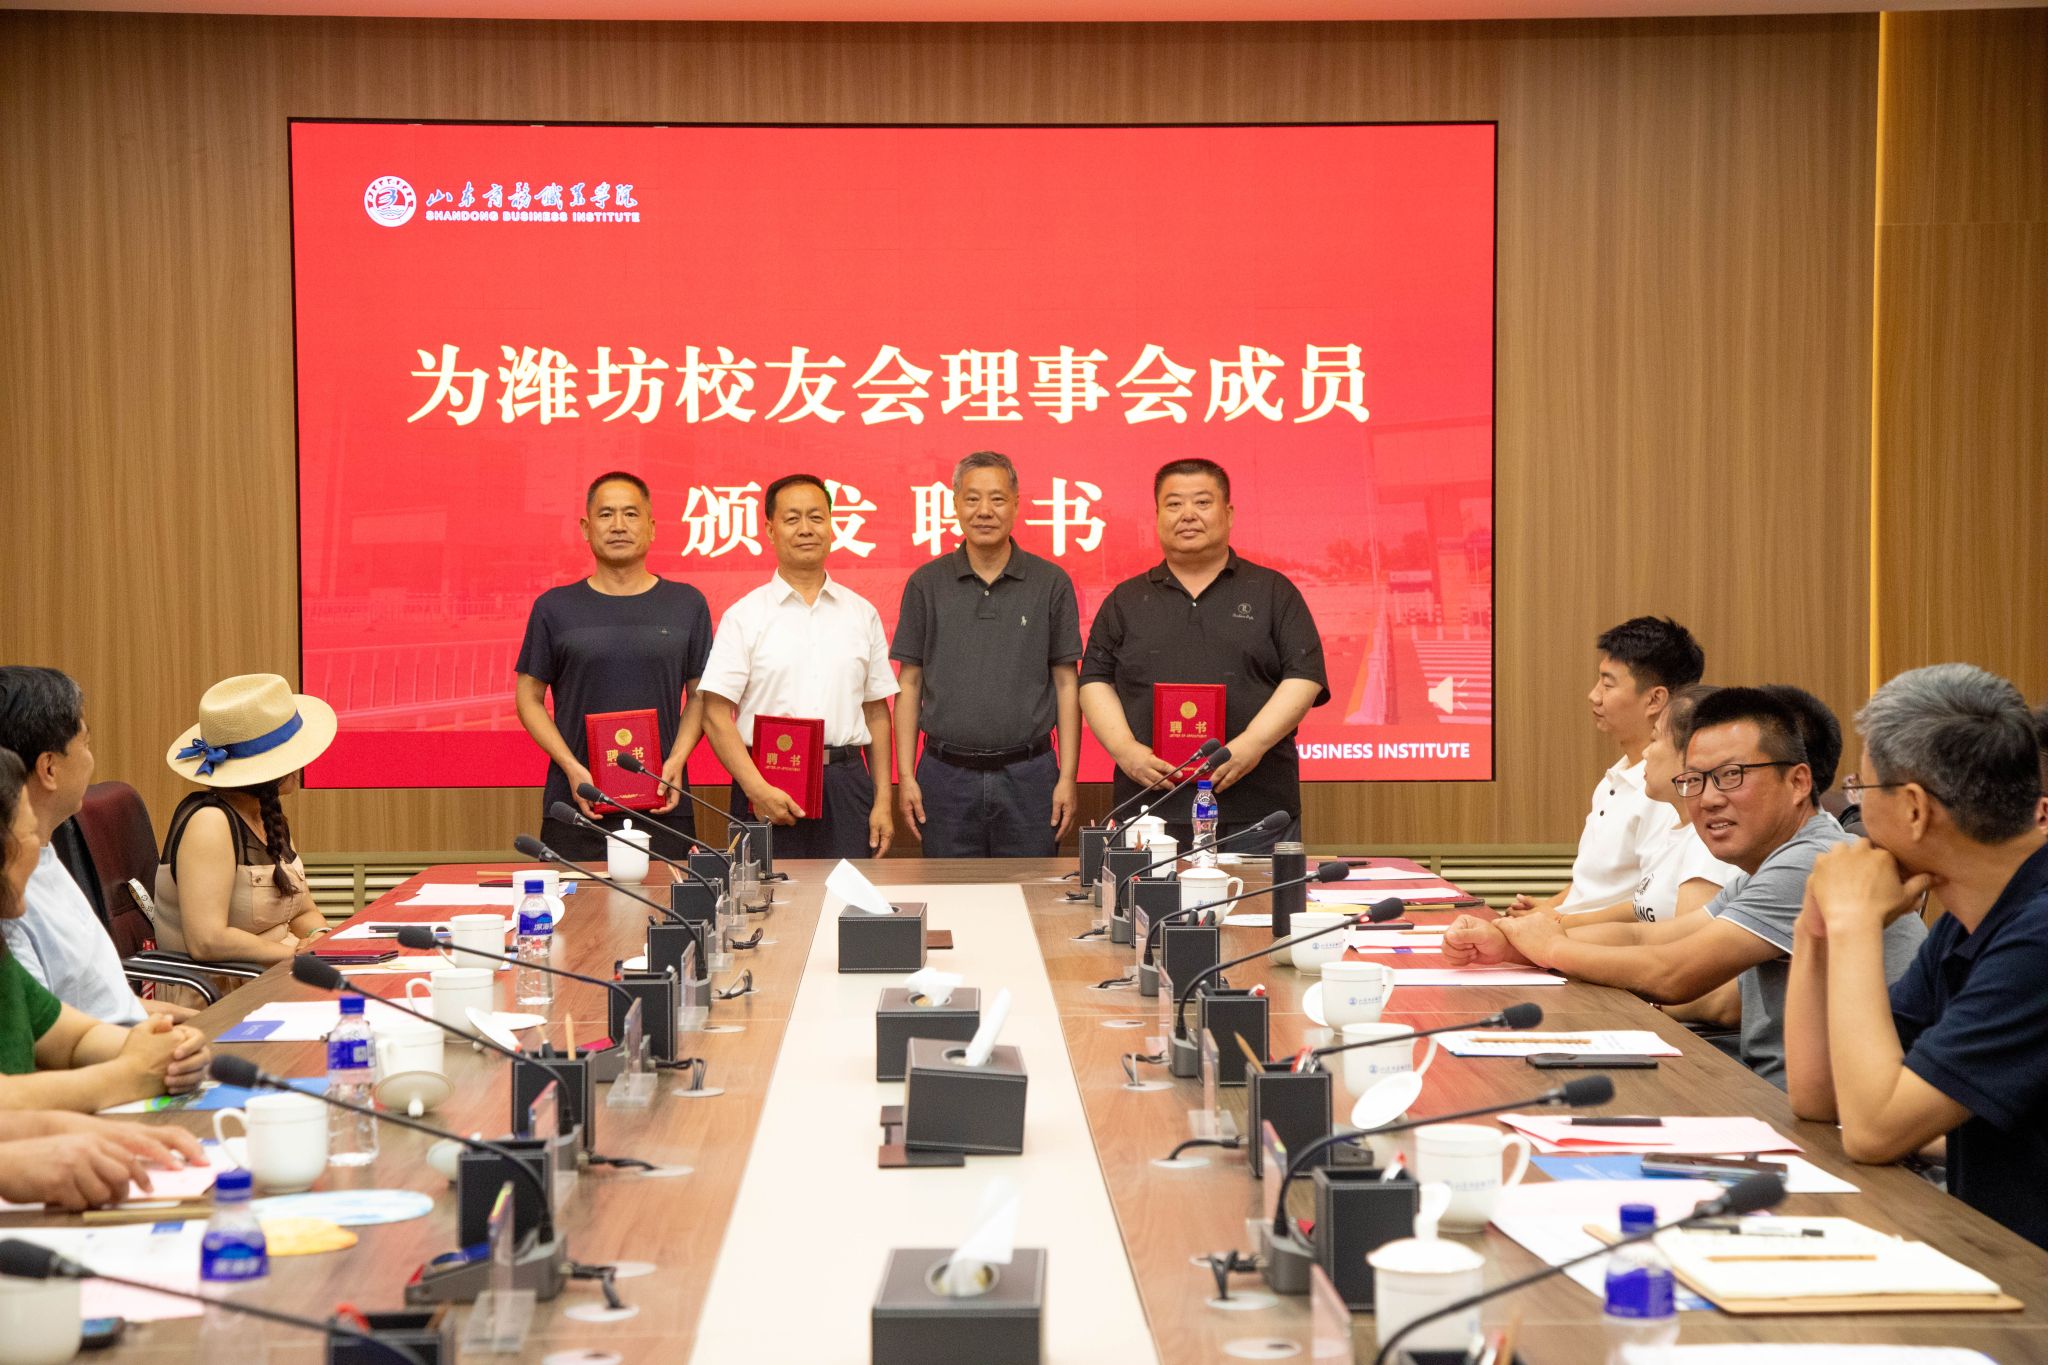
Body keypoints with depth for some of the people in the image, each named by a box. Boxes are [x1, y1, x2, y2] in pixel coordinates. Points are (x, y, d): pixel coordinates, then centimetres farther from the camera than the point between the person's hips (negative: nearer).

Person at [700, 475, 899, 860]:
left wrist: (883, 801, 7)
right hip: (768, 790, -2)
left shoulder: (862, 614, 13)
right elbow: (716, 714, -3)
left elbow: (876, 712, 14)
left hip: (846, 785, 2)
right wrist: (757, 790, -15)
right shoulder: (744, 617, 3)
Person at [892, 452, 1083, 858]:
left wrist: (1067, 776, -2)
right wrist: (906, 775, 0)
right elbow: (909, 683, 7)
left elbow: (1066, 683, 4)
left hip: (1028, 775, -1)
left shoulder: (1051, 583, 3)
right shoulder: (926, 584, 5)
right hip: (947, 777, 1)